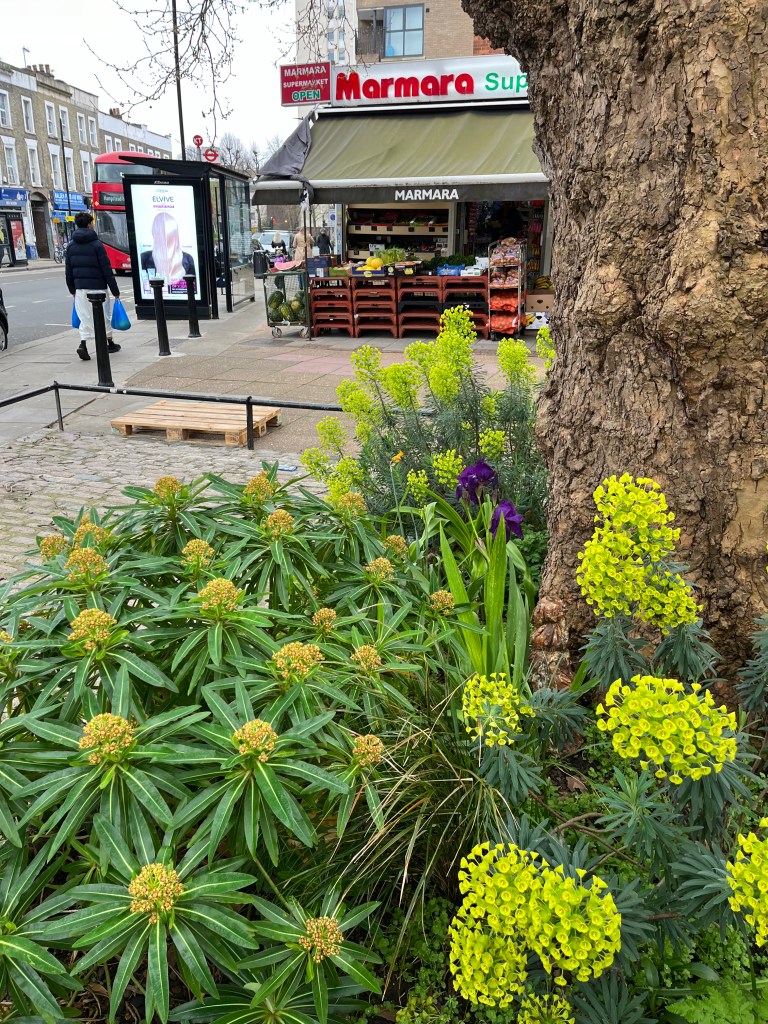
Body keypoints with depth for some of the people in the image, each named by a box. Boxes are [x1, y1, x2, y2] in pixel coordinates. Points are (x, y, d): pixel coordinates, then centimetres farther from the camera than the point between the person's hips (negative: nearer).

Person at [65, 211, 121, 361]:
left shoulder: (71, 246, 6)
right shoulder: (96, 244, -9)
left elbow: (68, 271, 10)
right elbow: (106, 269, -10)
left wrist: (72, 289, 20)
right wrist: (115, 291, -6)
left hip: (80, 288, 4)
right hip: (98, 287, -4)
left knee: (85, 317, 5)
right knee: (104, 315, 11)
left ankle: (83, 344, -12)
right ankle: (110, 343, 24)